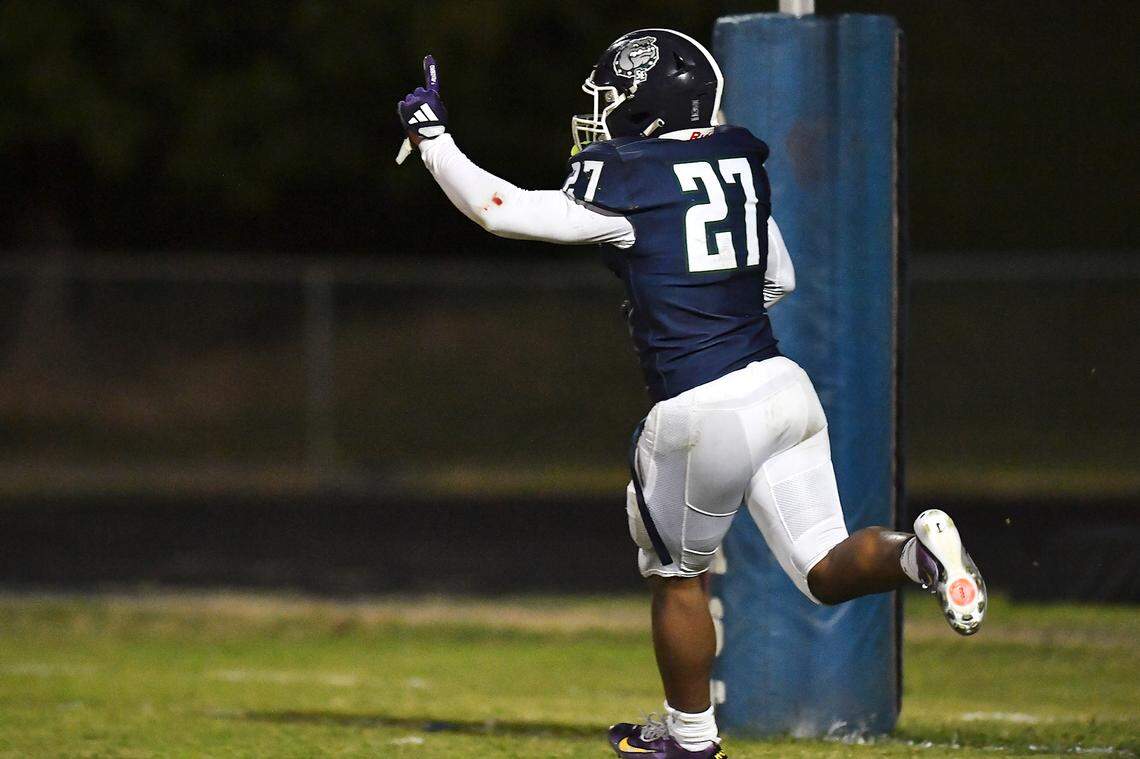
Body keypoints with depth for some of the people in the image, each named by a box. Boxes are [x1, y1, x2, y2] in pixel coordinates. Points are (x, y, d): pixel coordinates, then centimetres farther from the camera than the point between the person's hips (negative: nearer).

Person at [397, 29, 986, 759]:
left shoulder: (624, 184, -9)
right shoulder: (739, 161, 11)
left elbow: (500, 209, -4)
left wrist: (433, 138, 8)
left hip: (701, 411, -5)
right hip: (781, 385, 6)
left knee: (677, 573, 17)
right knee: (828, 571, 8)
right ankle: (916, 552, -21)